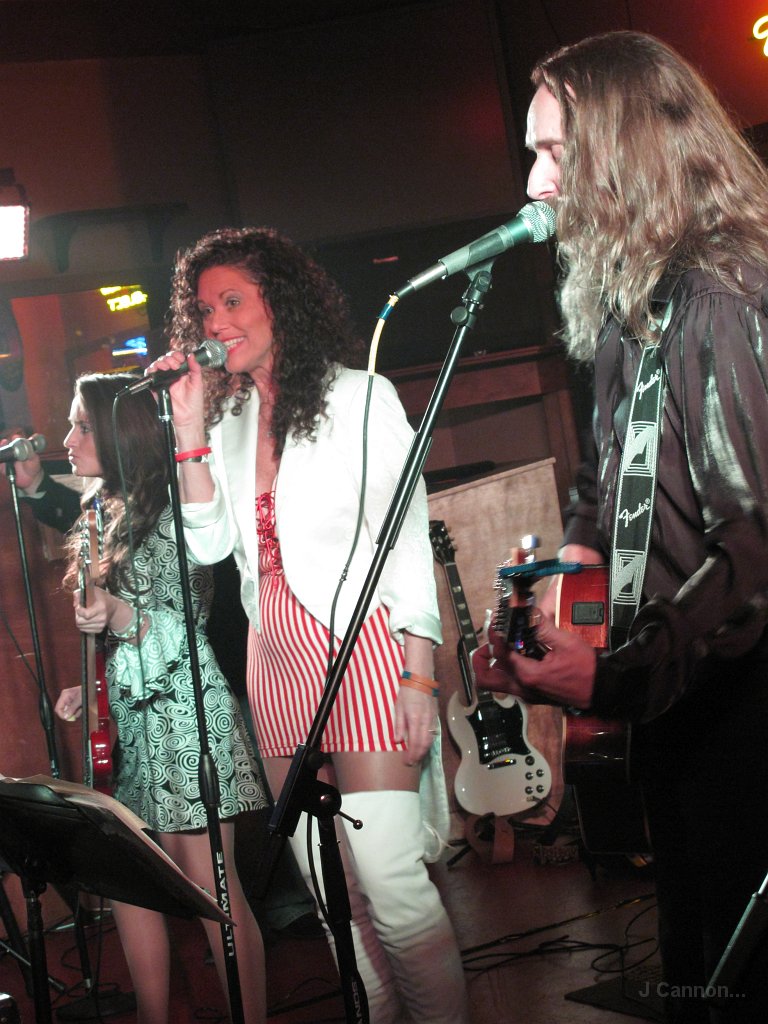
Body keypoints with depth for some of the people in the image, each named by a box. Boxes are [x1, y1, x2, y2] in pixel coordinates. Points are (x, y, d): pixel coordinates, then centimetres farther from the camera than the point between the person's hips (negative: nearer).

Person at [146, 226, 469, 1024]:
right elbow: (208, 543, 5)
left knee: (388, 879, -14)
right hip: (277, 657, 5)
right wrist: (189, 428, -1)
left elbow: (408, 539, -3)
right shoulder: (228, 417, 15)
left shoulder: (359, 396, 1)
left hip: (362, 645, -5)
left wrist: (418, 676, -10)